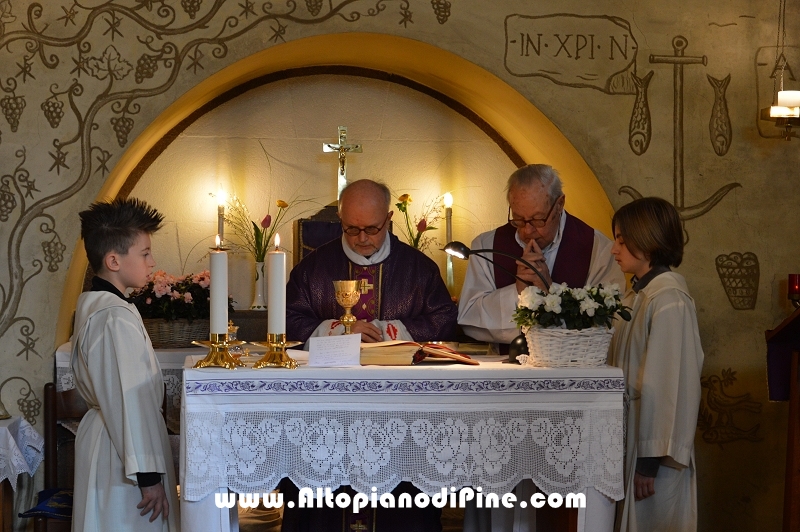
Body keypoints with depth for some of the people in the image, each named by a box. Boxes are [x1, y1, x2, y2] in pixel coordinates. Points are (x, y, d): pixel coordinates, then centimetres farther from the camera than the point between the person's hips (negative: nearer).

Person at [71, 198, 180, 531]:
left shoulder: (89, 305, 9)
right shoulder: (117, 318, -22)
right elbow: (130, 401, -24)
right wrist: (149, 475, -22)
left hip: (99, 430, 10)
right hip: (123, 449, -10)